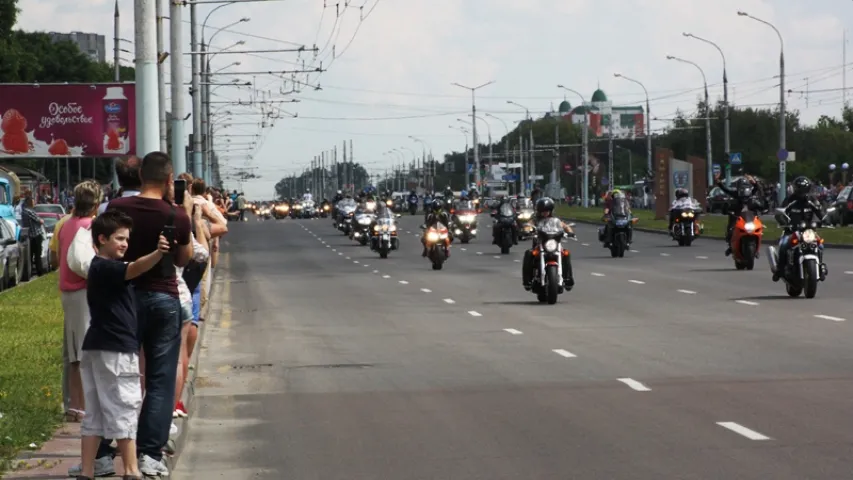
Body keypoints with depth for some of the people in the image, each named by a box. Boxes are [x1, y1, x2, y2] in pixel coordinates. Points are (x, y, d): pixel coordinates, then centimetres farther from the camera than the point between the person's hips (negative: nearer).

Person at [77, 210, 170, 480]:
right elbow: (135, 269, -36)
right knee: (124, 410, -3)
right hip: (115, 349, -10)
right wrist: (157, 253, -52)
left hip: (97, 348, 10)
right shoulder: (104, 268, -15)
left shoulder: (103, 267, 16)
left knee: (96, 414, 9)